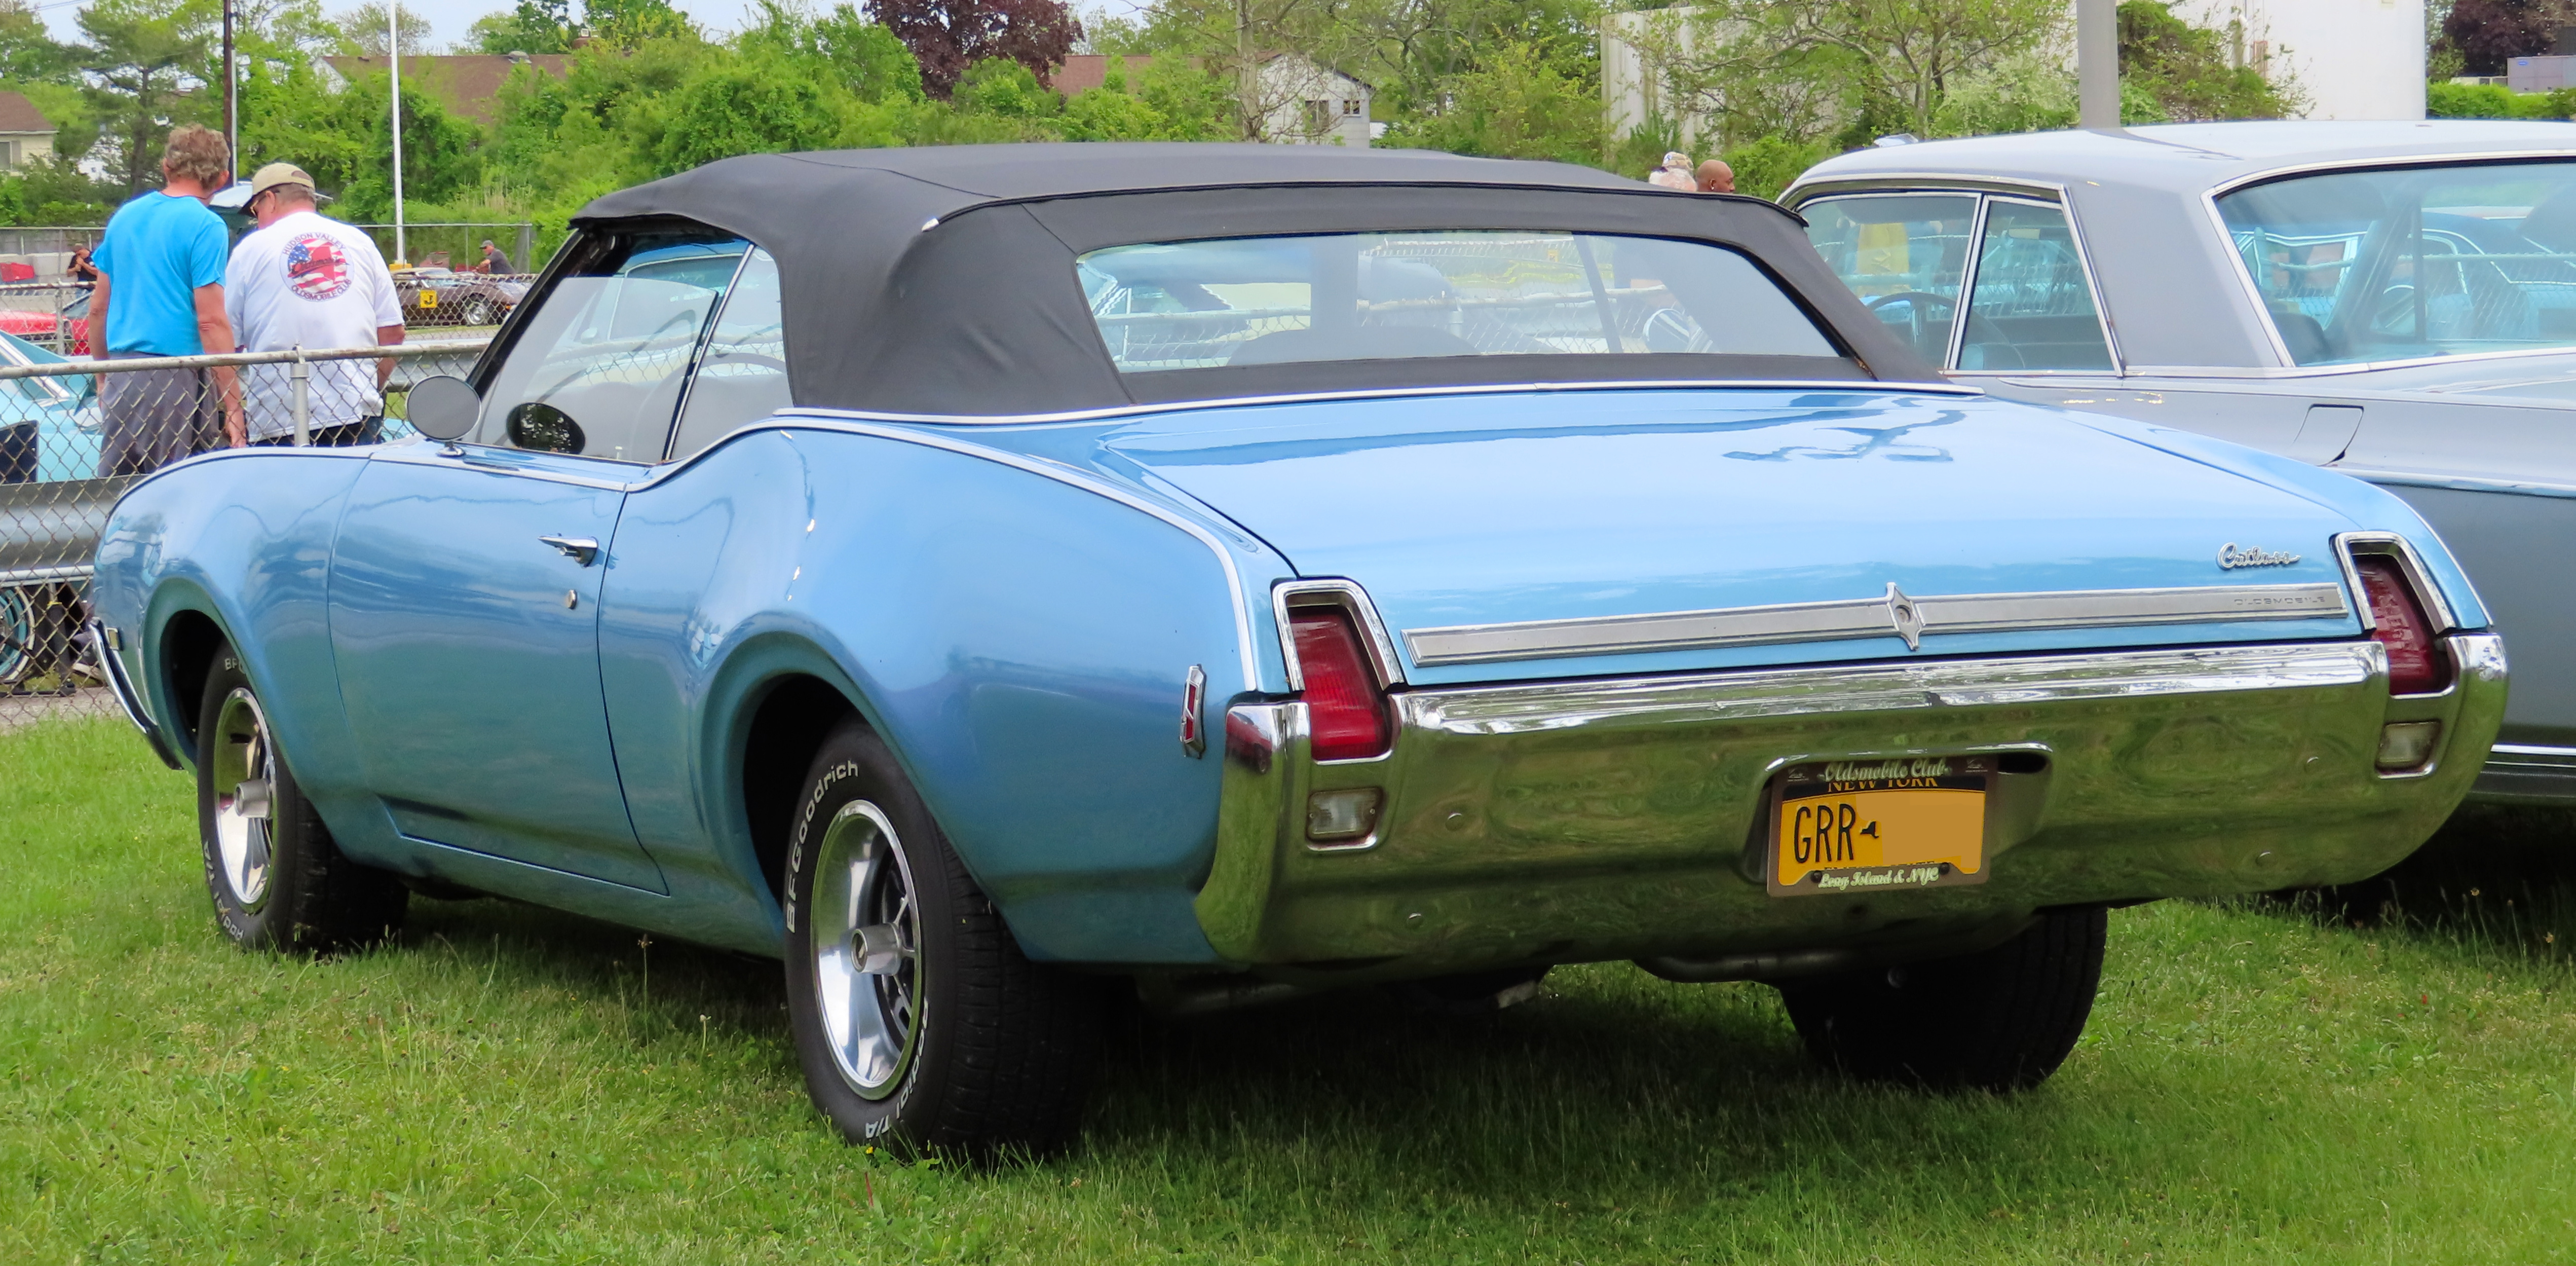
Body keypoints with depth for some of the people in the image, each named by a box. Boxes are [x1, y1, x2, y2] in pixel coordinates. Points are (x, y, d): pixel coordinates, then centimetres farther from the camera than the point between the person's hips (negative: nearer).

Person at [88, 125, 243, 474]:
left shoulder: (125, 217, 11)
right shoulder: (205, 226, -7)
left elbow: (98, 308, 17)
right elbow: (211, 321, -13)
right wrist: (233, 407, -11)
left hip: (122, 379, 6)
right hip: (175, 379, -6)